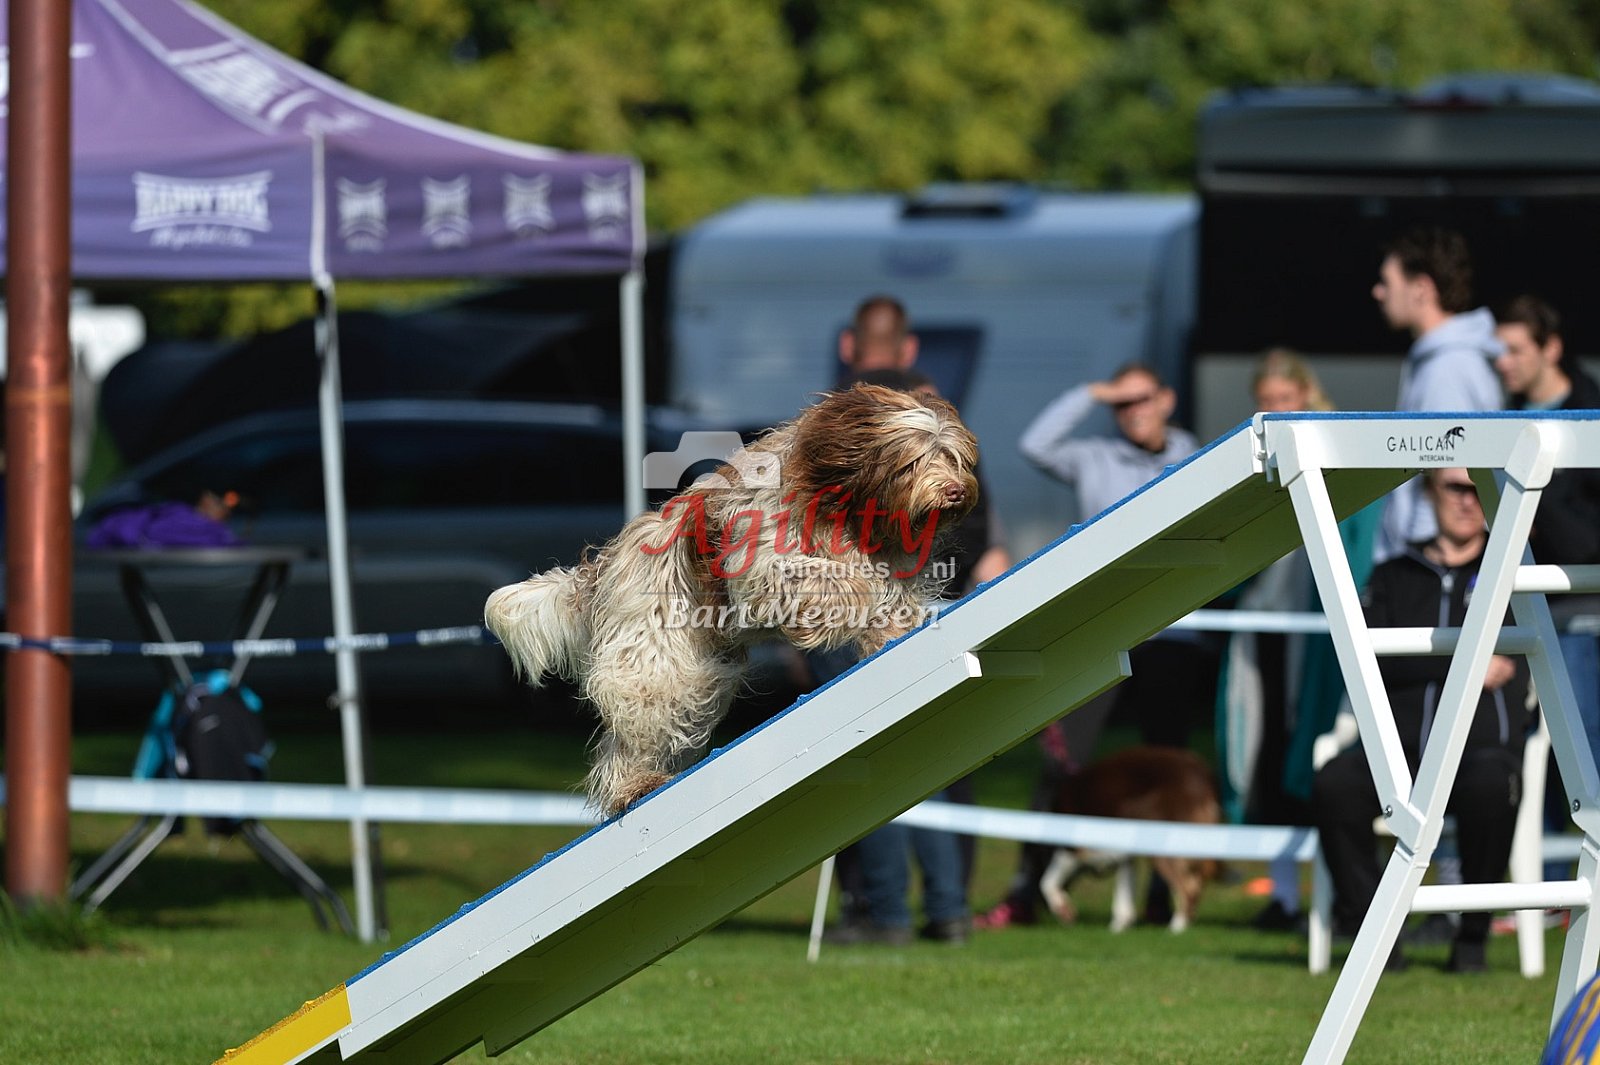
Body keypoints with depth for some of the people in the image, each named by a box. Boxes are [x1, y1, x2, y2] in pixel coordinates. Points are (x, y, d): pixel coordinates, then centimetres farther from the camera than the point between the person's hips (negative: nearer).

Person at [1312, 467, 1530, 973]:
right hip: (1399, 749, 1)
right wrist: (1461, 664, -5)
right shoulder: (1395, 577, 20)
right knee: (1334, 784, -32)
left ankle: (1473, 934, -20)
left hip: (1483, 747, -1)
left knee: (1489, 786, -39)